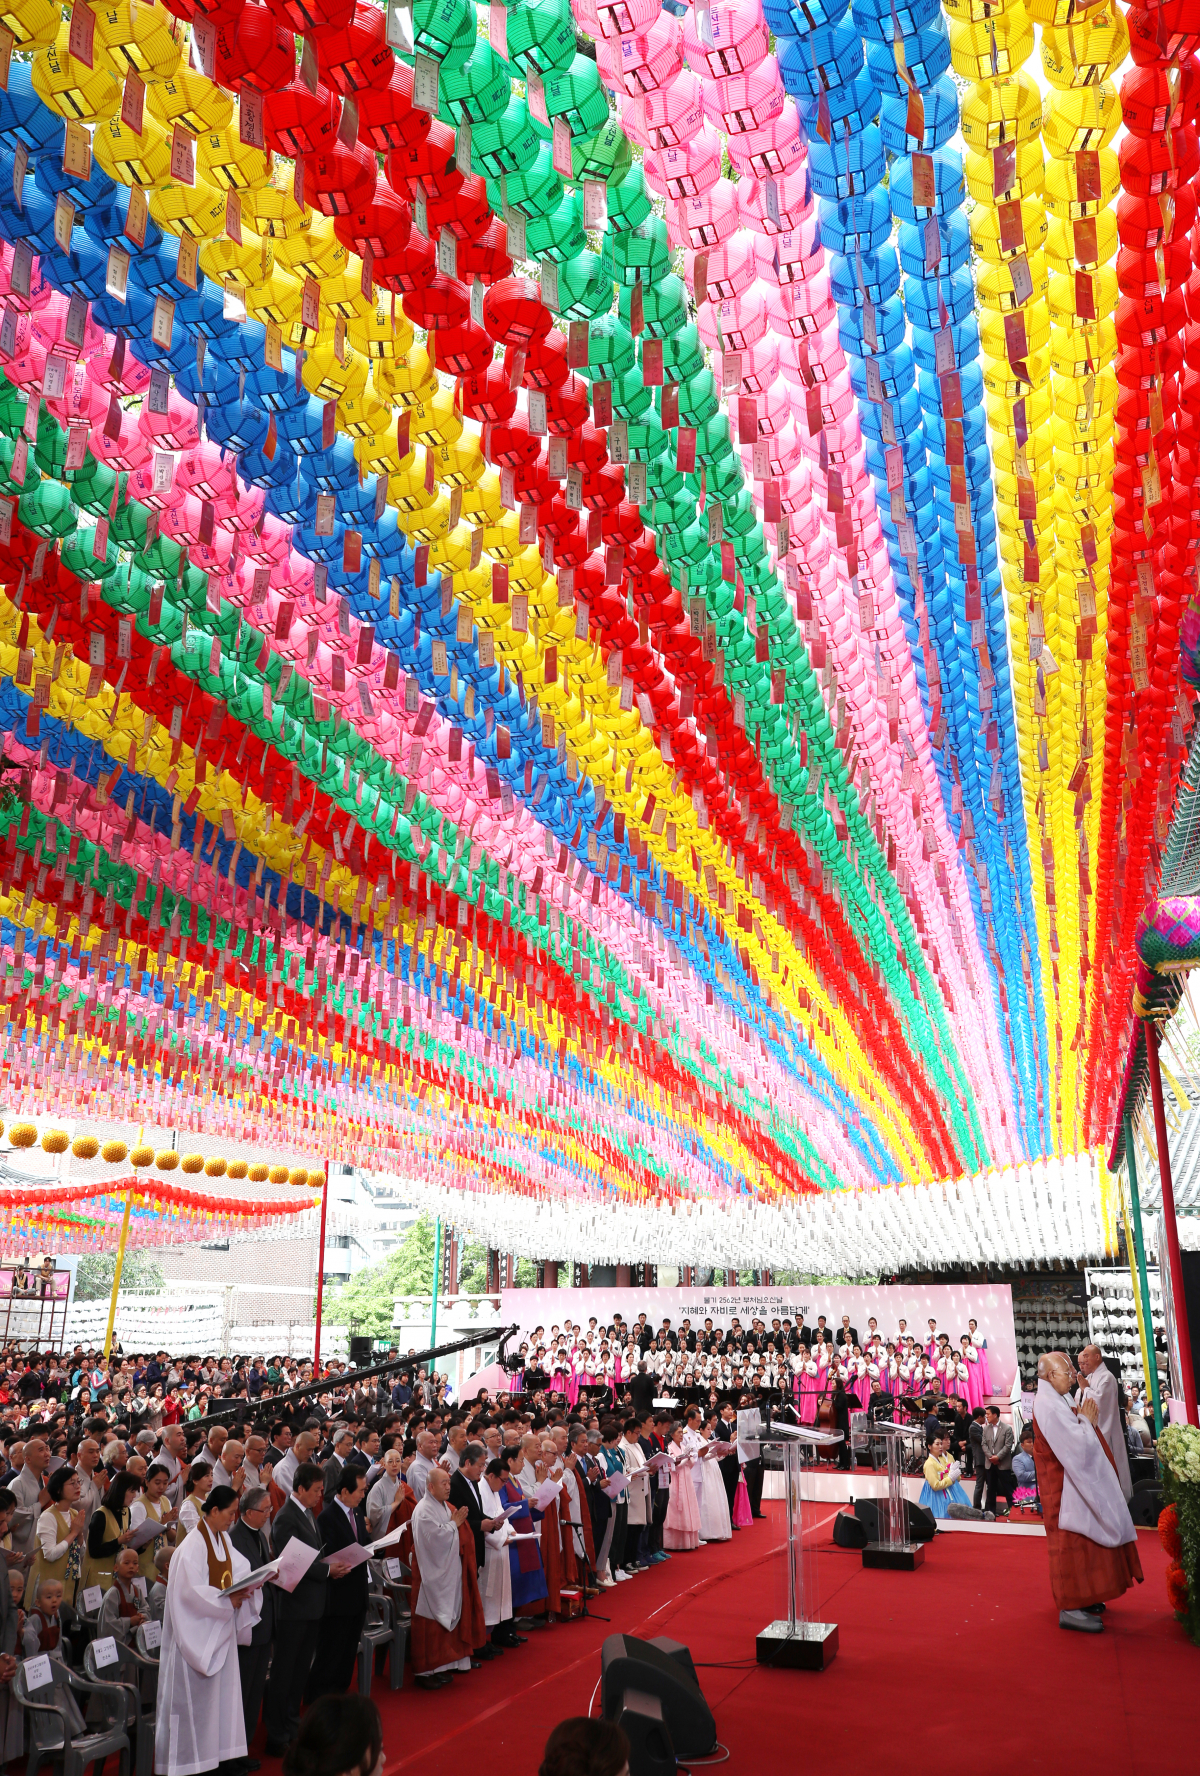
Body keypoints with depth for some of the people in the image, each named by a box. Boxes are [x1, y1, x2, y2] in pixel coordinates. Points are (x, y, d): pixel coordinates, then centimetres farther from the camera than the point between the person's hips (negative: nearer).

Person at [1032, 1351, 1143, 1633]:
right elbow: (1079, 1446, -27)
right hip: (1067, 1491, -11)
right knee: (1073, 1544, -5)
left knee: (1076, 1544, 18)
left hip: (1072, 1485, 11)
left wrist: (1084, 1418, 2)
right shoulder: (1049, 1406, -24)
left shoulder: (1054, 1401, 10)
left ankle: (1080, 1599, 28)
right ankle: (1070, 1609, 0)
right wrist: (1086, 1419, -12)